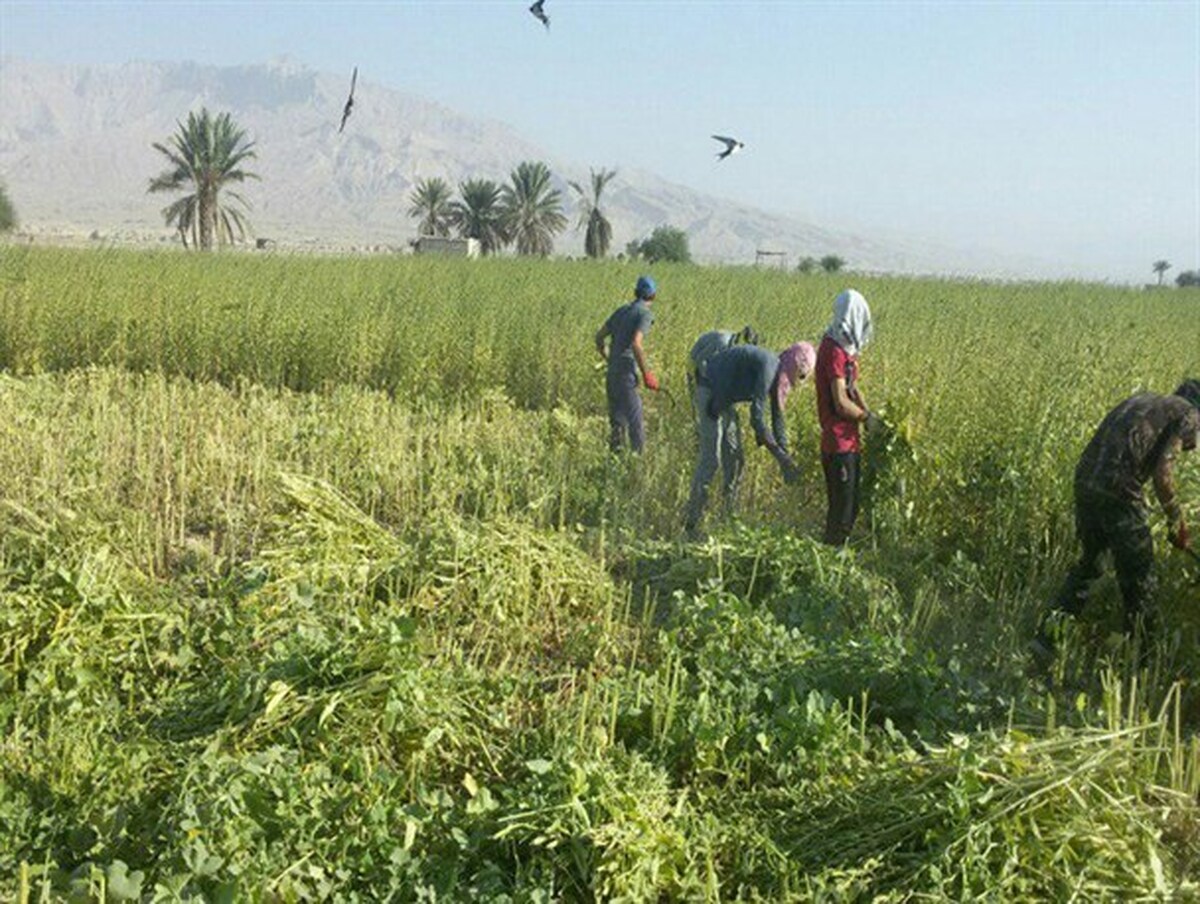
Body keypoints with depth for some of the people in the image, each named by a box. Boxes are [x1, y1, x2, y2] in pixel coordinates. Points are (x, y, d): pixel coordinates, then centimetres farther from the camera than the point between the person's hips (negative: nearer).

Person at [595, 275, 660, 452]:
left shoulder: (622, 310, 15)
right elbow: (636, 344, -20)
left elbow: (599, 336, 17)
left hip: (612, 371, 8)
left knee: (616, 419, 13)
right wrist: (646, 373, -15)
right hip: (626, 372, -8)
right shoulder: (645, 313, -7)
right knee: (635, 419, -6)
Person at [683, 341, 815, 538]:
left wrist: (785, 457, 6)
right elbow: (757, 418, -29)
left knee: (734, 458, 9)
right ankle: (690, 522, -7)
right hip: (710, 393, -10)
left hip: (723, 399, 10)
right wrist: (780, 455, -24)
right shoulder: (768, 367, -26)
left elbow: (778, 418, 10)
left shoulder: (777, 374, 3)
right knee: (710, 459, -11)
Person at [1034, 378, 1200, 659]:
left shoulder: (1142, 400, 26)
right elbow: (1162, 472, -9)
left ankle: (1047, 634, 20)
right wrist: (1177, 525, 0)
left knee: (1088, 563, 25)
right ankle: (1140, 654, 22)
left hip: (1084, 481, 7)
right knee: (1139, 576, 10)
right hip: (1118, 492, -7)